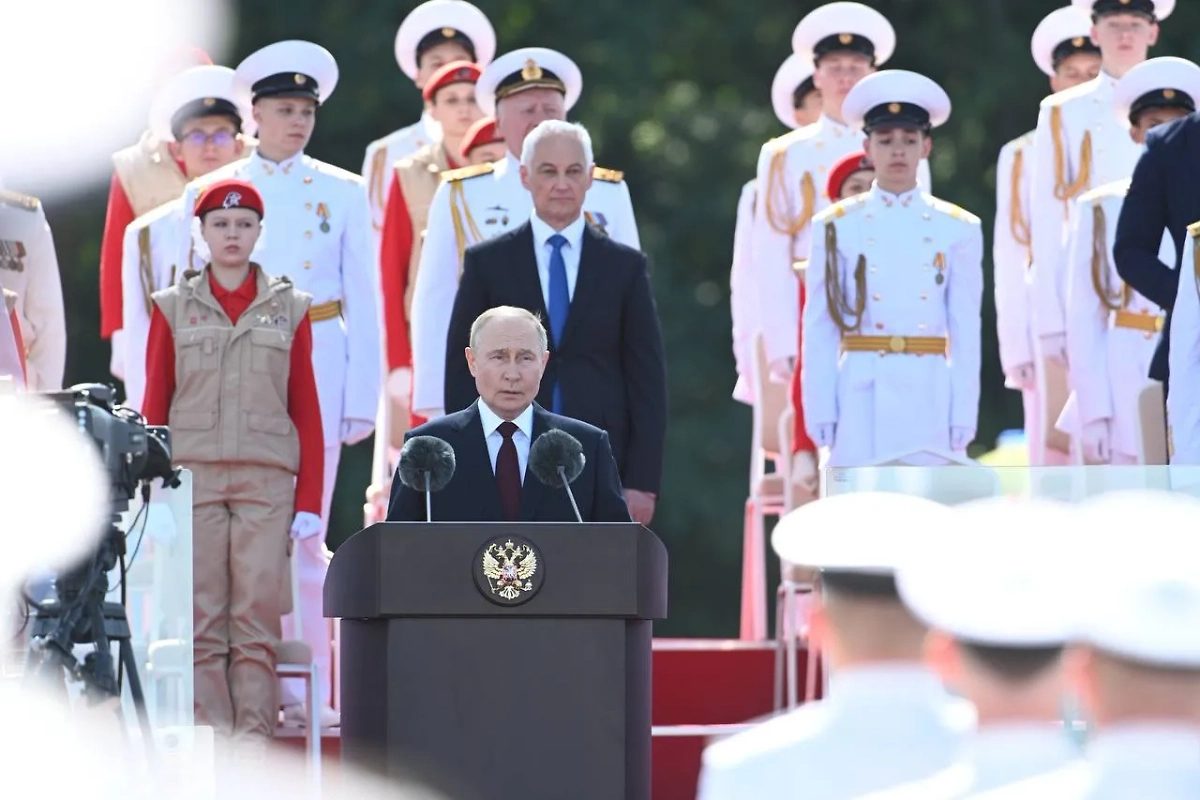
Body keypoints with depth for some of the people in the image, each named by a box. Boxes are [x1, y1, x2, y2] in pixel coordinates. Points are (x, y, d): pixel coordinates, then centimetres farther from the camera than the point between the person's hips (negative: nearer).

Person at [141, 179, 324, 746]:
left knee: (257, 616, -6)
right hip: (193, 478, 0)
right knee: (201, 616, -4)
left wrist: (309, 502, 1)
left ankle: (254, 738, -6)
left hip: (266, 480, 0)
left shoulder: (289, 308, 10)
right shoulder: (173, 307, 10)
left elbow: (306, 410, 9)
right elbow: (154, 406, 10)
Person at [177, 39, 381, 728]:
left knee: (304, 534, -4)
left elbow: (364, 301, 8)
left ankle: (307, 690, 0)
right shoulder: (210, 193, 8)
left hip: (319, 367, -1)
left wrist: (363, 398, 2)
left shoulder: (341, 192, 8)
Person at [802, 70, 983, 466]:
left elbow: (966, 334, 6)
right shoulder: (835, 227, 6)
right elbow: (819, 332, 5)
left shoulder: (958, 230, 8)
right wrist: (822, 416, -2)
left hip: (930, 399, 1)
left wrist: (962, 419, 0)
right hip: (860, 396, -1)